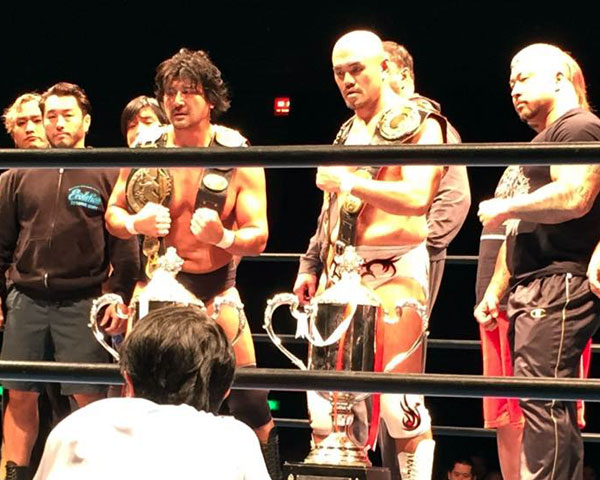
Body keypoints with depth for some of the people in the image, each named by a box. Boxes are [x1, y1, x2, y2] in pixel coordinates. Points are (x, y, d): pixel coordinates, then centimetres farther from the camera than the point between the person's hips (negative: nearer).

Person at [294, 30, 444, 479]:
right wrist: (310, 265, 18)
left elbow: (417, 198, -18)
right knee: (324, 400, 3)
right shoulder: (347, 132, 20)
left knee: (399, 402, -11)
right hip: (339, 270, 7)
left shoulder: (418, 124, -3)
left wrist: (351, 182, -20)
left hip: (395, 269, -7)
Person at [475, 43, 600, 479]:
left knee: (541, 399, -18)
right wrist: (495, 291, 24)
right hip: (533, 290, 11)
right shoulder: (543, 141, 26)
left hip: (558, 284, -11)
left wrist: (504, 208, -11)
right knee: (552, 407, 8)